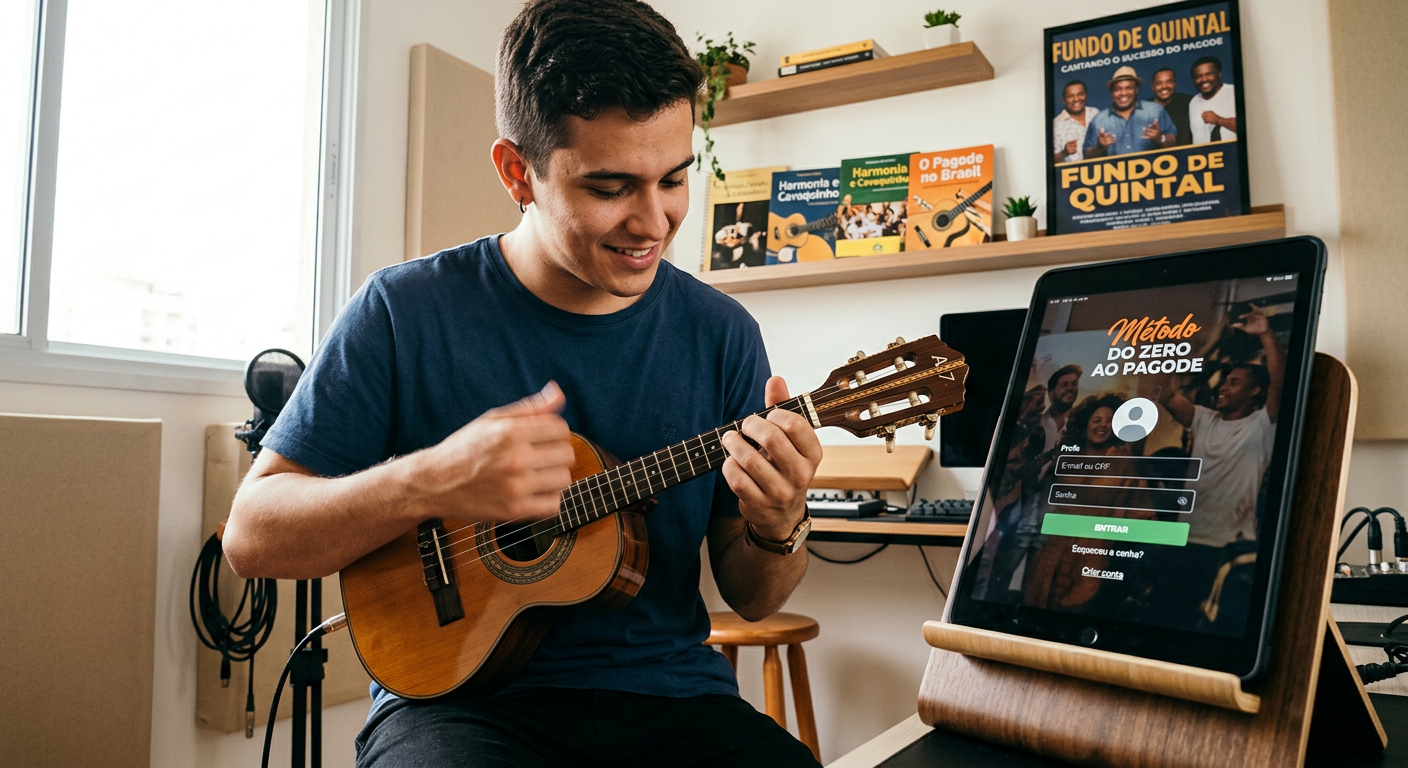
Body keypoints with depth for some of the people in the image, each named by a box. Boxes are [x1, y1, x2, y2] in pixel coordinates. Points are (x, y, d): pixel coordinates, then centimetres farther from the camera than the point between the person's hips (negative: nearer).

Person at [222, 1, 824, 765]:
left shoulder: (720, 335, -1)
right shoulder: (406, 310, -7)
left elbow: (751, 599, 5)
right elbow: (251, 535, -5)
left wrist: (778, 530, -18)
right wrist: (426, 485, -22)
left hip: (669, 696, 3)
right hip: (454, 690, -1)